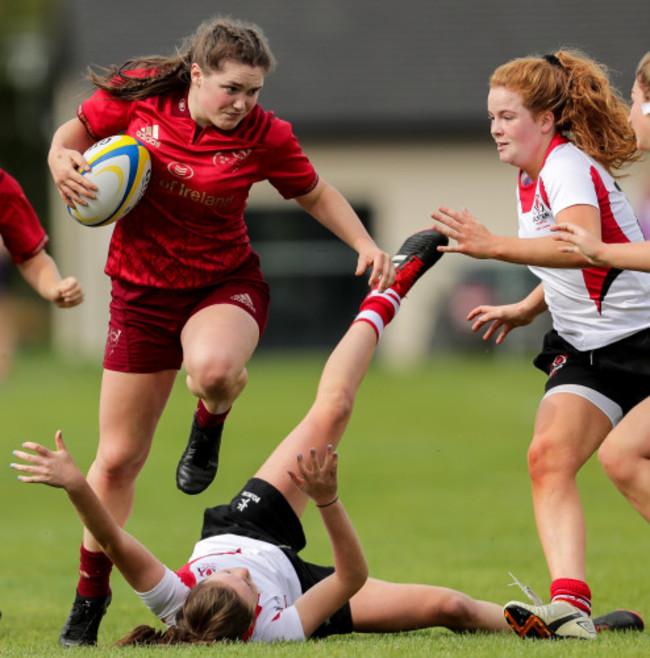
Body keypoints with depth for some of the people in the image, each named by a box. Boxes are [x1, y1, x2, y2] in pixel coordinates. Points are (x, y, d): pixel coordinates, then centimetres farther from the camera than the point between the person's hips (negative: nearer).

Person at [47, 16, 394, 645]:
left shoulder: (263, 135, -13)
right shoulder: (137, 93, -11)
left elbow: (314, 193, 4)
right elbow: (78, 127, 8)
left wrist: (364, 244, -9)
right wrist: (63, 160, -13)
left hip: (225, 284, -2)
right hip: (142, 289, 2)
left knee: (213, 369, -39)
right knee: (118, 458, 3)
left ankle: (209, 423, 0)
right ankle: (89, 599, 20)